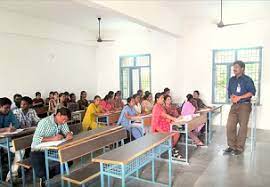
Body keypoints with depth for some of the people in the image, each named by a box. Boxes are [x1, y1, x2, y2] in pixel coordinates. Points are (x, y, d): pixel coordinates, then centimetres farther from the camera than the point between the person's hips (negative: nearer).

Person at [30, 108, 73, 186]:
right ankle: (44, 177, 14)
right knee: (41, 173, -27)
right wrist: (53, 138, -38)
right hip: (38, 151, -6)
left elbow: (67, 132, -2)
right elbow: (36, 139, -30)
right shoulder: (44, 122, -24)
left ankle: (46, 177, 11)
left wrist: (69, 135, -26)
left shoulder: (62, 122, -4)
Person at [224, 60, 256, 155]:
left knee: (243, 127, 1)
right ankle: (232, 146, 14)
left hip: (244, 105, -6)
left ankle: (239, 148, 11)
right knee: (230, 126, 2)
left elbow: (252, 92, -13)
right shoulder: (231, 80, 12)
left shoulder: (247, 79, -6)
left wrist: (239, 97, -18)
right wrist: (232, 97, -3)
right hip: (234, 105, 6)